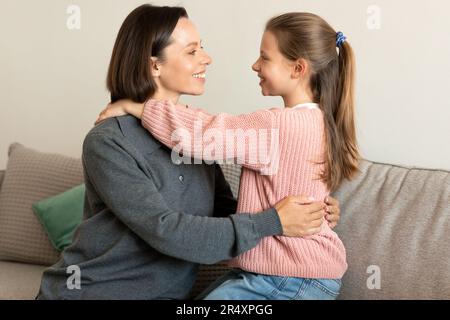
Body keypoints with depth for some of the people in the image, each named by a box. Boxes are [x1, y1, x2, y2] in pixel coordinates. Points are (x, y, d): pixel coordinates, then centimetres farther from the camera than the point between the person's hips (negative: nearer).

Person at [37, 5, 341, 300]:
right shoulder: (107, 143, -16)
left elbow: (225, 210, 4)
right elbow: (166, 231, -23)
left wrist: (306, 212, -9)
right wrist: (271, 222, -21)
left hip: (168, 292, 5)